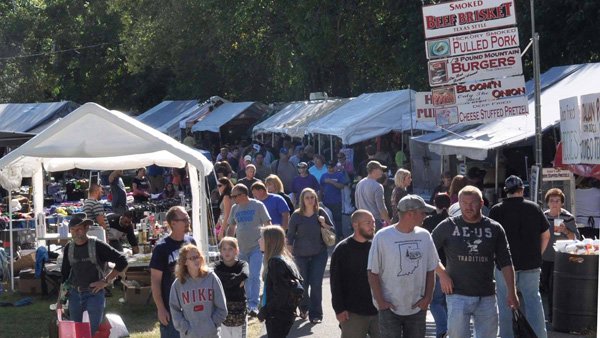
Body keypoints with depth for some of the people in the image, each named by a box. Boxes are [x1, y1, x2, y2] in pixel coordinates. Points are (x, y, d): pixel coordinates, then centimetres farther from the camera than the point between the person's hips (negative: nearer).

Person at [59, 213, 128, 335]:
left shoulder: (97, 246, -11)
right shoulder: (69, 248, 4)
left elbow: (122, 261, -11)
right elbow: (64, 274, 14)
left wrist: (106, 281, -12)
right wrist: (60, 299, 12)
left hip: (94, 294, -4)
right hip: (74, 294, 5)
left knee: (95, 330, -4)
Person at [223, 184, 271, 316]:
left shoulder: (258, 206, -7)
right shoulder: (235, 208, 9)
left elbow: (268, 224, -5)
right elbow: (231, 228, 18)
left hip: (257, 247, -6)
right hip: (242, 249, 6)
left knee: (254, 276, -14)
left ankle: (253, 305, -15)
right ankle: (248, 303, 24)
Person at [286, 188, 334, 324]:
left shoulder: (321, 213, -2)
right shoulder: (297, 215, -5)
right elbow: (290, 236, 0)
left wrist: (324, 224, -15)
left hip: (319, 254, 0)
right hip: (301, 255, 0)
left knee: (316, 284, -6)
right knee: (303, 284, 6)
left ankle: (315, 314, 3)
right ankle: (304, 308, 34)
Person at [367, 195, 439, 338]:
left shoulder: (424, 236, 2)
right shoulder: (382, 237, -10)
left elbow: (430, 270, 9)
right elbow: (373, 273, -6)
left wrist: (427, 298, 1)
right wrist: (380, 301, -9)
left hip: (417, 308, 4)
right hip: (390, 308, -4)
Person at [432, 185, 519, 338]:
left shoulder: (494, 228, 5)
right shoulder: (448, 226, 0)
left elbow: (505, 263, 8)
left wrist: (511, 291, 1)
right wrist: (442, 274, -6)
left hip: (486, 297, 2)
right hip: (458, 295, -2)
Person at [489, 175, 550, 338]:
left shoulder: (497, 210, -4)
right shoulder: (534, 208, 4)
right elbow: (546, 235, 9)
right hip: (531, 263, 2)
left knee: (506, 302, 7)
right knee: (533, 298, 9)